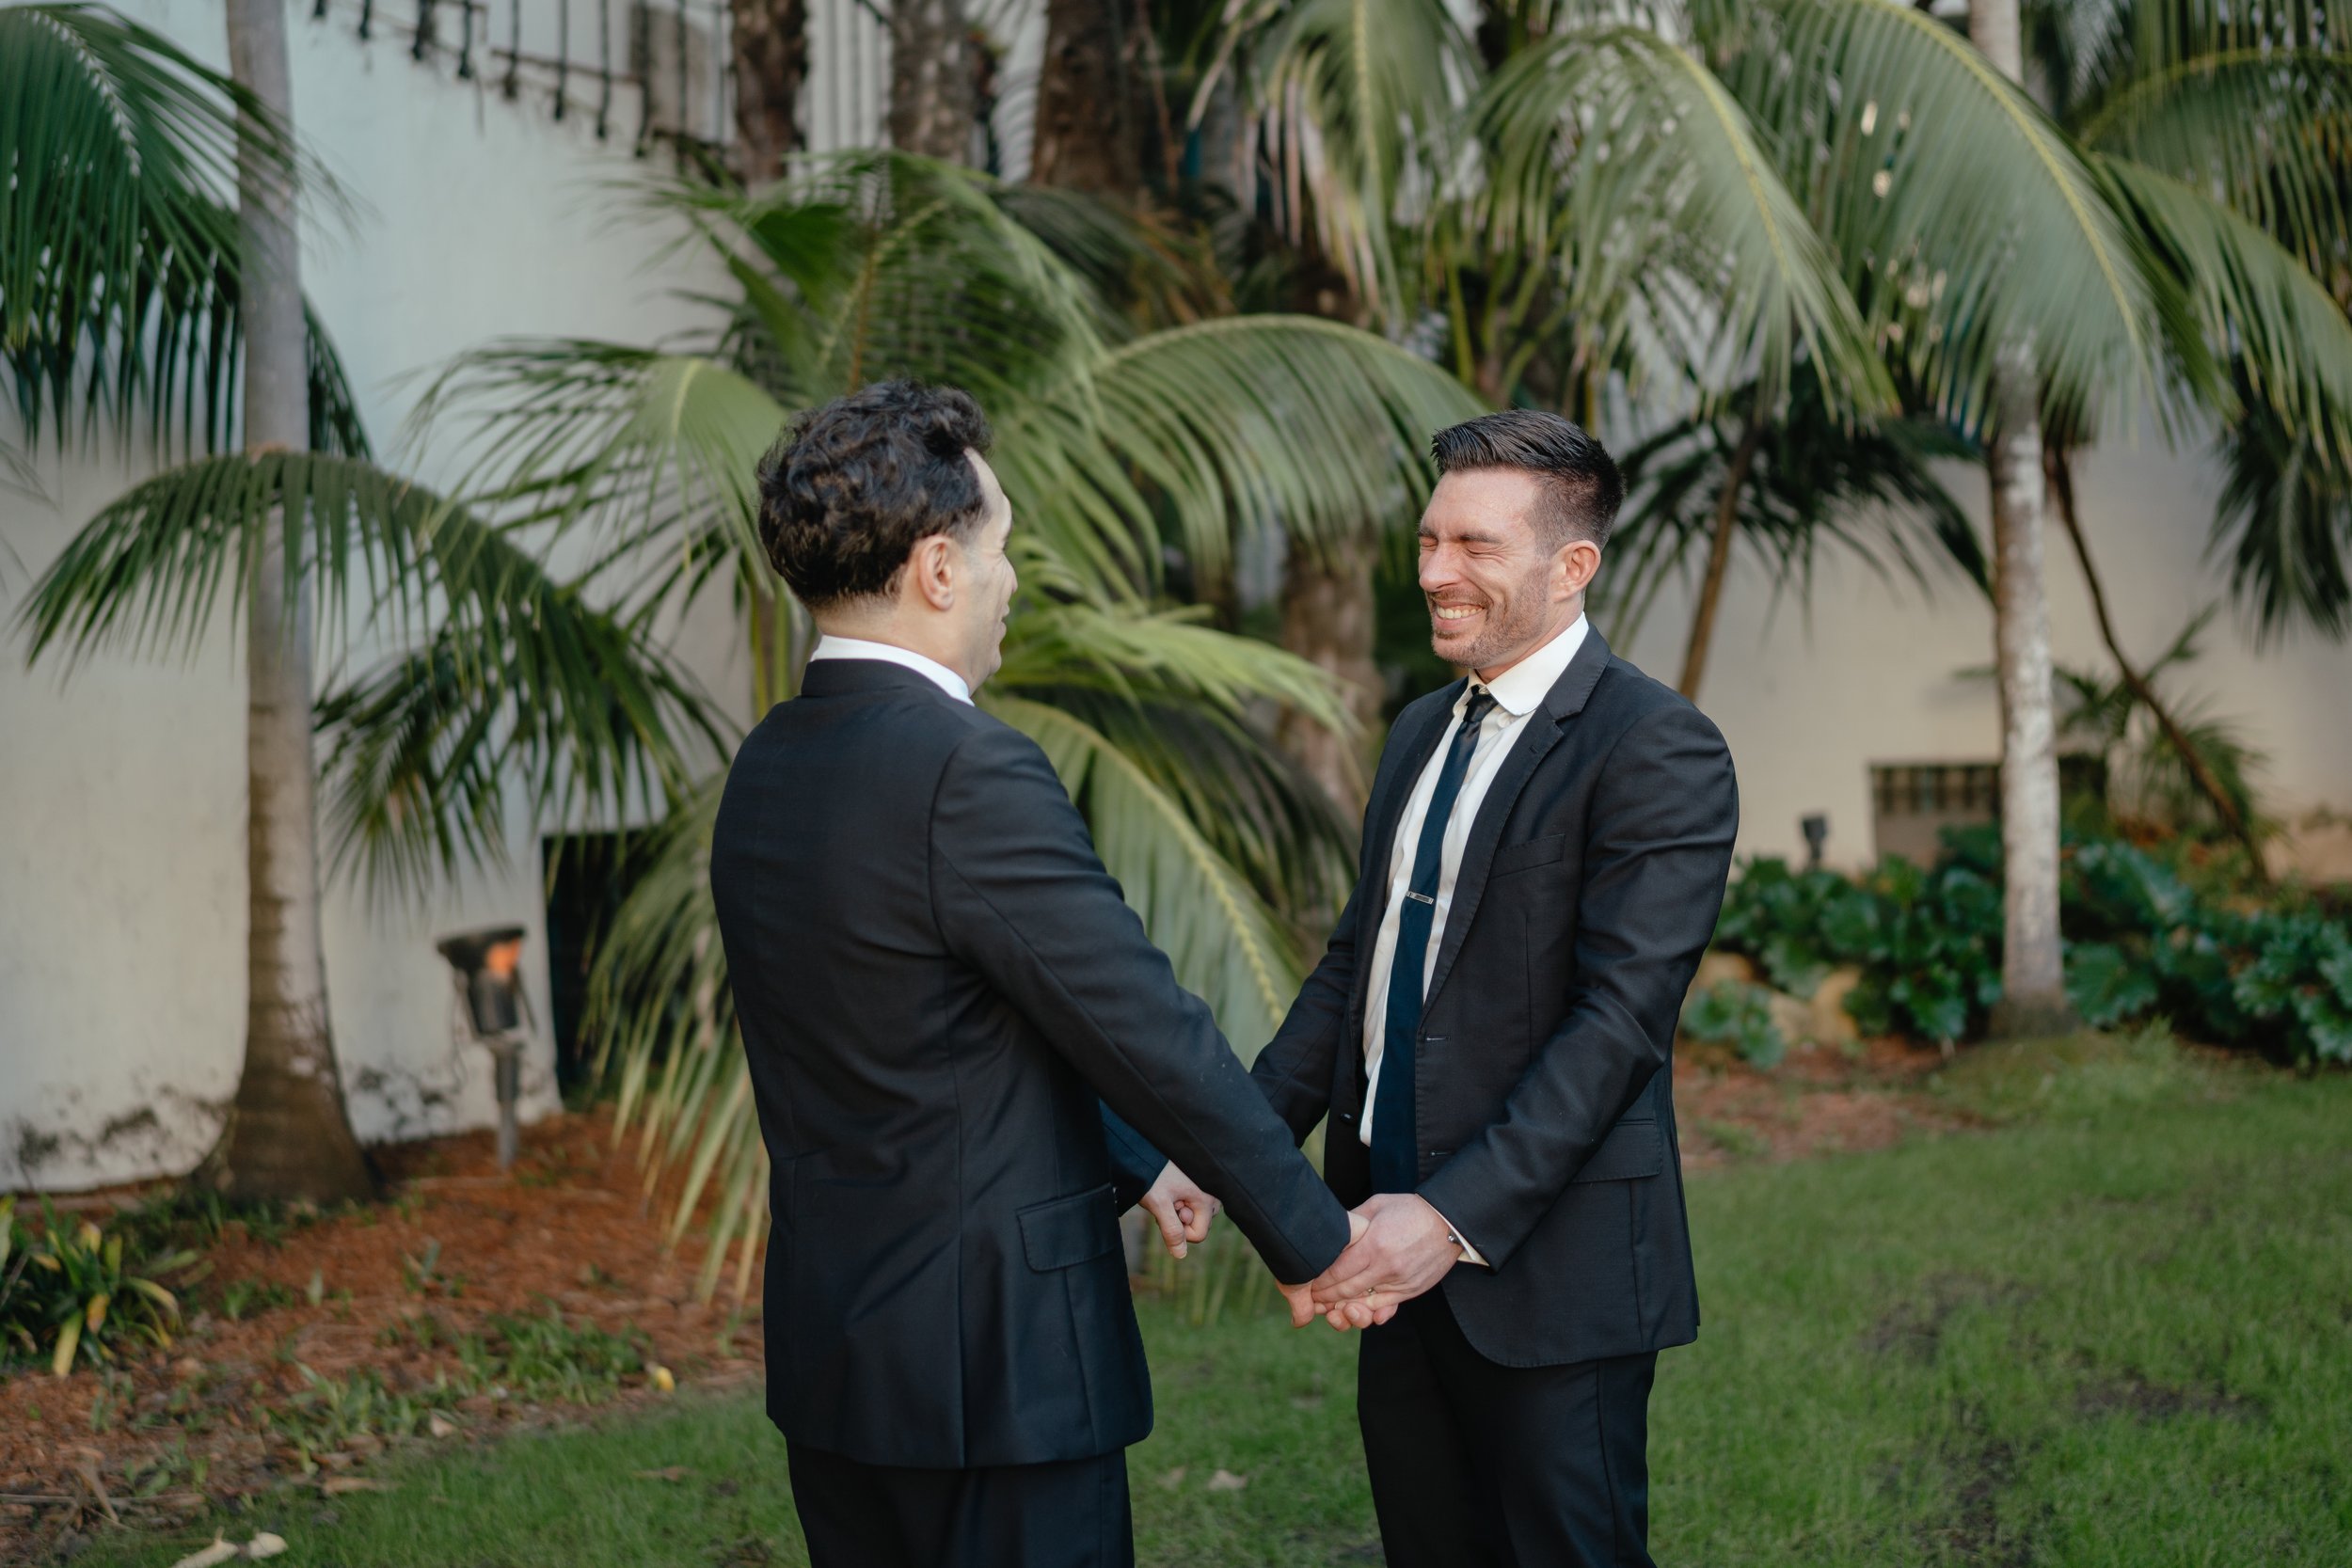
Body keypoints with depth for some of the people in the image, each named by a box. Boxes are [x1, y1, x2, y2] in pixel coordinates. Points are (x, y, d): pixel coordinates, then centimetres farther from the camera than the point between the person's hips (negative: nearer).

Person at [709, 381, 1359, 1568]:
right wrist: (1314, 1239, -5)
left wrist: (1129, 1161, 23)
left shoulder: (765, 769, 7)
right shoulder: (971, 776, -21)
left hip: (829, 1340, 9)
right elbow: (1153, 1033, -17)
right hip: (992, 1359, -9)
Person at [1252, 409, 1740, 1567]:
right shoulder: (1421, 733, 14)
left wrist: (1455, 1218, -26)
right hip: (1402, 1252, 8)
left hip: (1548, 1264, -7)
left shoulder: (1658, 750, -13)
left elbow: (1621, 1016, -20)